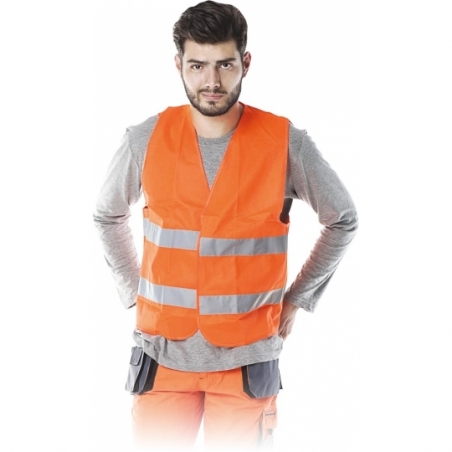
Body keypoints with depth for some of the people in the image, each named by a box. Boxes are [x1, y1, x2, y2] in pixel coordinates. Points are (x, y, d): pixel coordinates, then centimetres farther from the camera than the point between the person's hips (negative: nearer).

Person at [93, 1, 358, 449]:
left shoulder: (287, 143, -9)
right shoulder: (145, 140, -5)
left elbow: (343, 220, 7)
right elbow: (107, 217, 14)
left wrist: (297, 298, 5)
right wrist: (134, 292, 9)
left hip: (246, 358, -1)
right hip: (164, 354, 1)